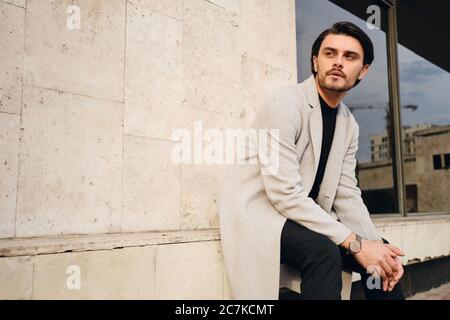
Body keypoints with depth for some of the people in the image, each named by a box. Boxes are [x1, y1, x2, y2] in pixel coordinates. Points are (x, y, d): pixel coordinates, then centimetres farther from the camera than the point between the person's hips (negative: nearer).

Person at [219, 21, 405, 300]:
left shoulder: (350, 125, 6)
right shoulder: (286, 102, -18)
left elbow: (347, 195, 5)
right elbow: (284, 194, -25)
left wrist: (376, 244, -12)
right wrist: (354, 242, -24)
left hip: (305, 217, 8)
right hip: (258, 213, -7)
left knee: (385, 256, -3)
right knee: (324, 251, -32)